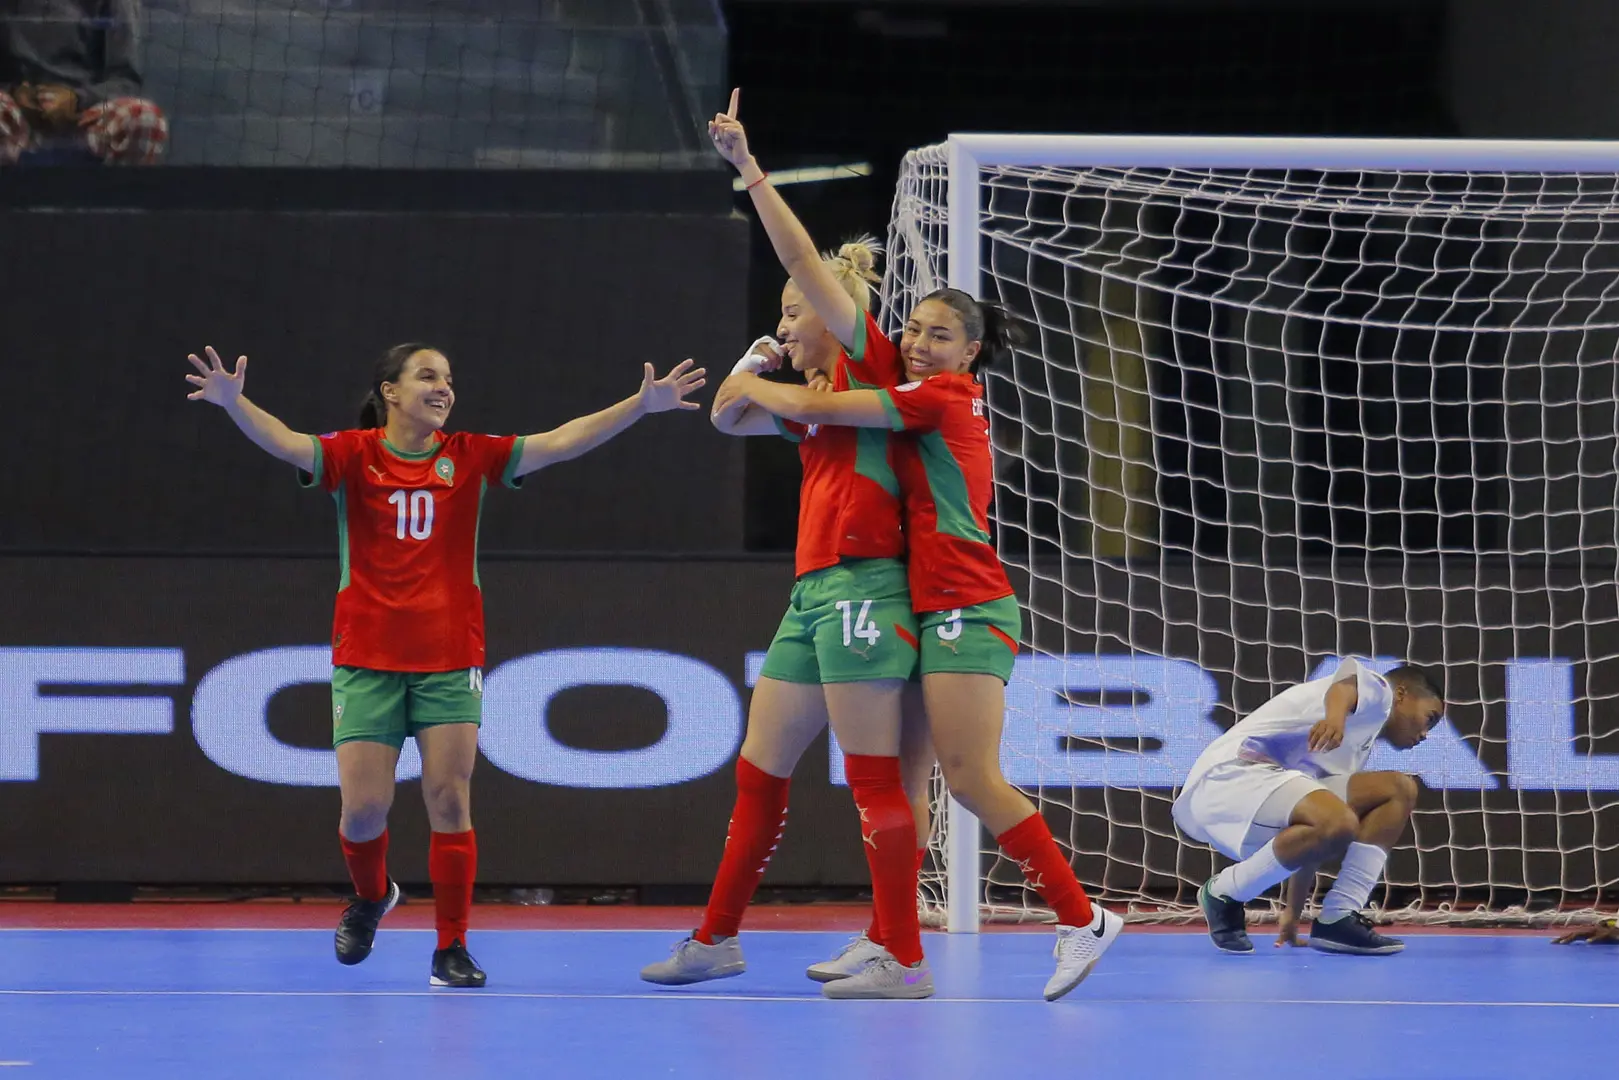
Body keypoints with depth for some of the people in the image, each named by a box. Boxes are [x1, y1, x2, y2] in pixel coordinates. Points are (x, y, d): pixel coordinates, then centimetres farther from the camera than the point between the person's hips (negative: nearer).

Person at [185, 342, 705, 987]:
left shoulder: (470, 457, 4)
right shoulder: (354, 455, -2)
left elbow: (557, 443, -3)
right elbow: (285, 443, -18)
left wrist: (641, 405, -12)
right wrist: (232, 401, -38)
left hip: (450, 662, 1)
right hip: (367, 661, -1)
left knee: (450, 804, -5)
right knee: (364, 811, -3)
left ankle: (451, 948, 4)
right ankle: (371, 897, 30)